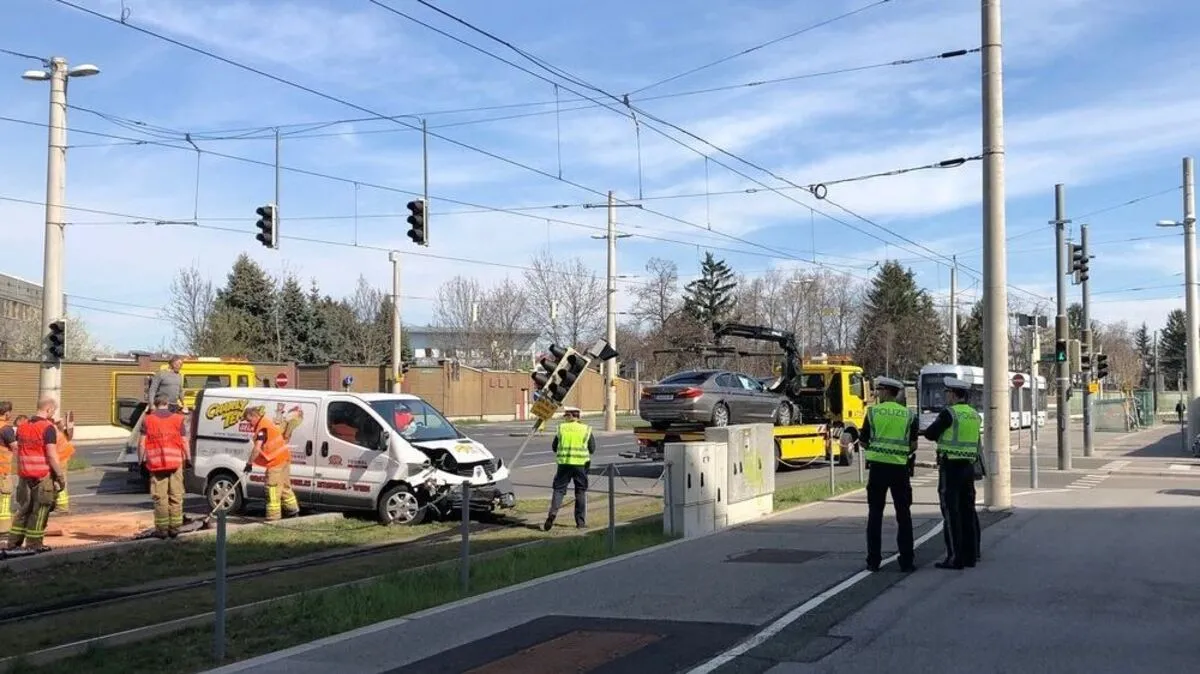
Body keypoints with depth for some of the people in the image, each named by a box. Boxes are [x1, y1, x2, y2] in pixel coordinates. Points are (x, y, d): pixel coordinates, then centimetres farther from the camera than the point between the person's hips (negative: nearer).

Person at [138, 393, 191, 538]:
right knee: (176, 496, 7)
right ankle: (174, 528, 9)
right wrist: (188, 458, 11)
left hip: (156, 463, 0)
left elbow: (141, 443, 1)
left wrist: (141, 460, 8)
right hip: (175, 462, 1)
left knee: (160, 497, 3)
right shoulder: (178, 419, 5)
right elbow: (184, 441, 3)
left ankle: (162, 529, 4)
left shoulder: (148, 420, 5)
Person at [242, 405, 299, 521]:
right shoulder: (265, 422, 14)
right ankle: (293, 510, 26)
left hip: (276, 461, -10)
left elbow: (257, 448, -26)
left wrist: (249, 463, -22)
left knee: (273, 489, -7)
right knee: (285, 486, 19)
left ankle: (273, 517, -5)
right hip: (284, 458, 10)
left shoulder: (262, 427, -18)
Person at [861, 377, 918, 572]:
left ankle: (873, 560, 6)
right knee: (903, 515, 7)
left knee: (875, 514, 6)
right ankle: (906, 561, 6)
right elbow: (913, 445, 1)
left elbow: (863, 441, 2)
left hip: (878, 466, -1)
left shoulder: (873, 411, 0)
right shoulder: (908, 414, 3)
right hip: (900, 467, 1)